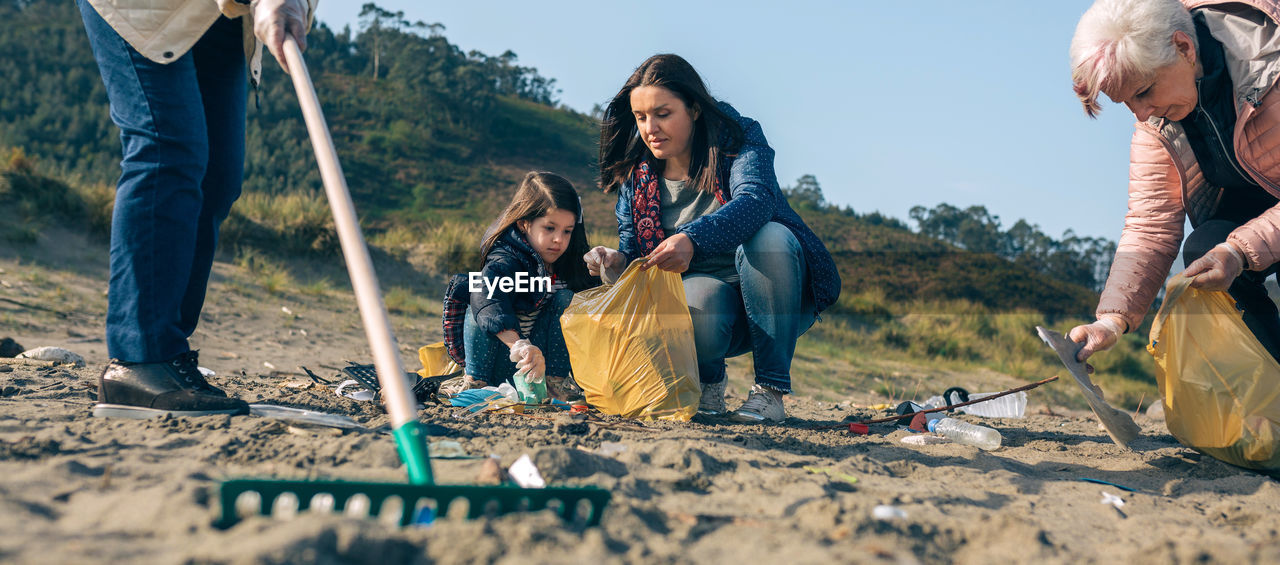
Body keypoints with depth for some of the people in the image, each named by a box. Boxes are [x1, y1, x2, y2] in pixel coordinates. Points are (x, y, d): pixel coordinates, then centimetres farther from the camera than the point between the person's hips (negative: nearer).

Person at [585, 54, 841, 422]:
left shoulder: (739, 139, -10)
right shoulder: (636, 175, 2)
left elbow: (756, 199, -31)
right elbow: (631, 251, 1)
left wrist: (692, 239, -49)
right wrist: (616, 265, -24)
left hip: (774, 299, -1)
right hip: (709, 309, 1)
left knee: (767, 237, -33)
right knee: (700, 293, -35)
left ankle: (770, 390, -21)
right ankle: (708, 381, 1)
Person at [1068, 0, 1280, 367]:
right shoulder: (1155, 121, -13)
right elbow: (1150, 227, -14)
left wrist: (1241, 249, -40)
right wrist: (1113, 319, -25)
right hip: (1245, 205, 5)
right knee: (1203, 248, -23)